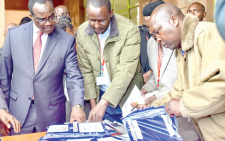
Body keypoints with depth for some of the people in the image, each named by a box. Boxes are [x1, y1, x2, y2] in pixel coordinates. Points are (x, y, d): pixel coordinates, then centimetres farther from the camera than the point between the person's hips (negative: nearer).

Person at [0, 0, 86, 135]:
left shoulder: (67, 40, -5)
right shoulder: (13, 34, 0)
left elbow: (74, 77, -6)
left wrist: (77, 105, -22)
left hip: (51, 114, -1)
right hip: (18, 114, 2)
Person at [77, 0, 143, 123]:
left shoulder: (130, 30, -18)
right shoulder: (82, 31, -4)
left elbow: (126, 71, -23)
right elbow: (86, 70, -1)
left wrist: (103, 104, -28)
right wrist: (93, 104, -3)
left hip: (126, 97, -2)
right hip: (101, 95, 3)